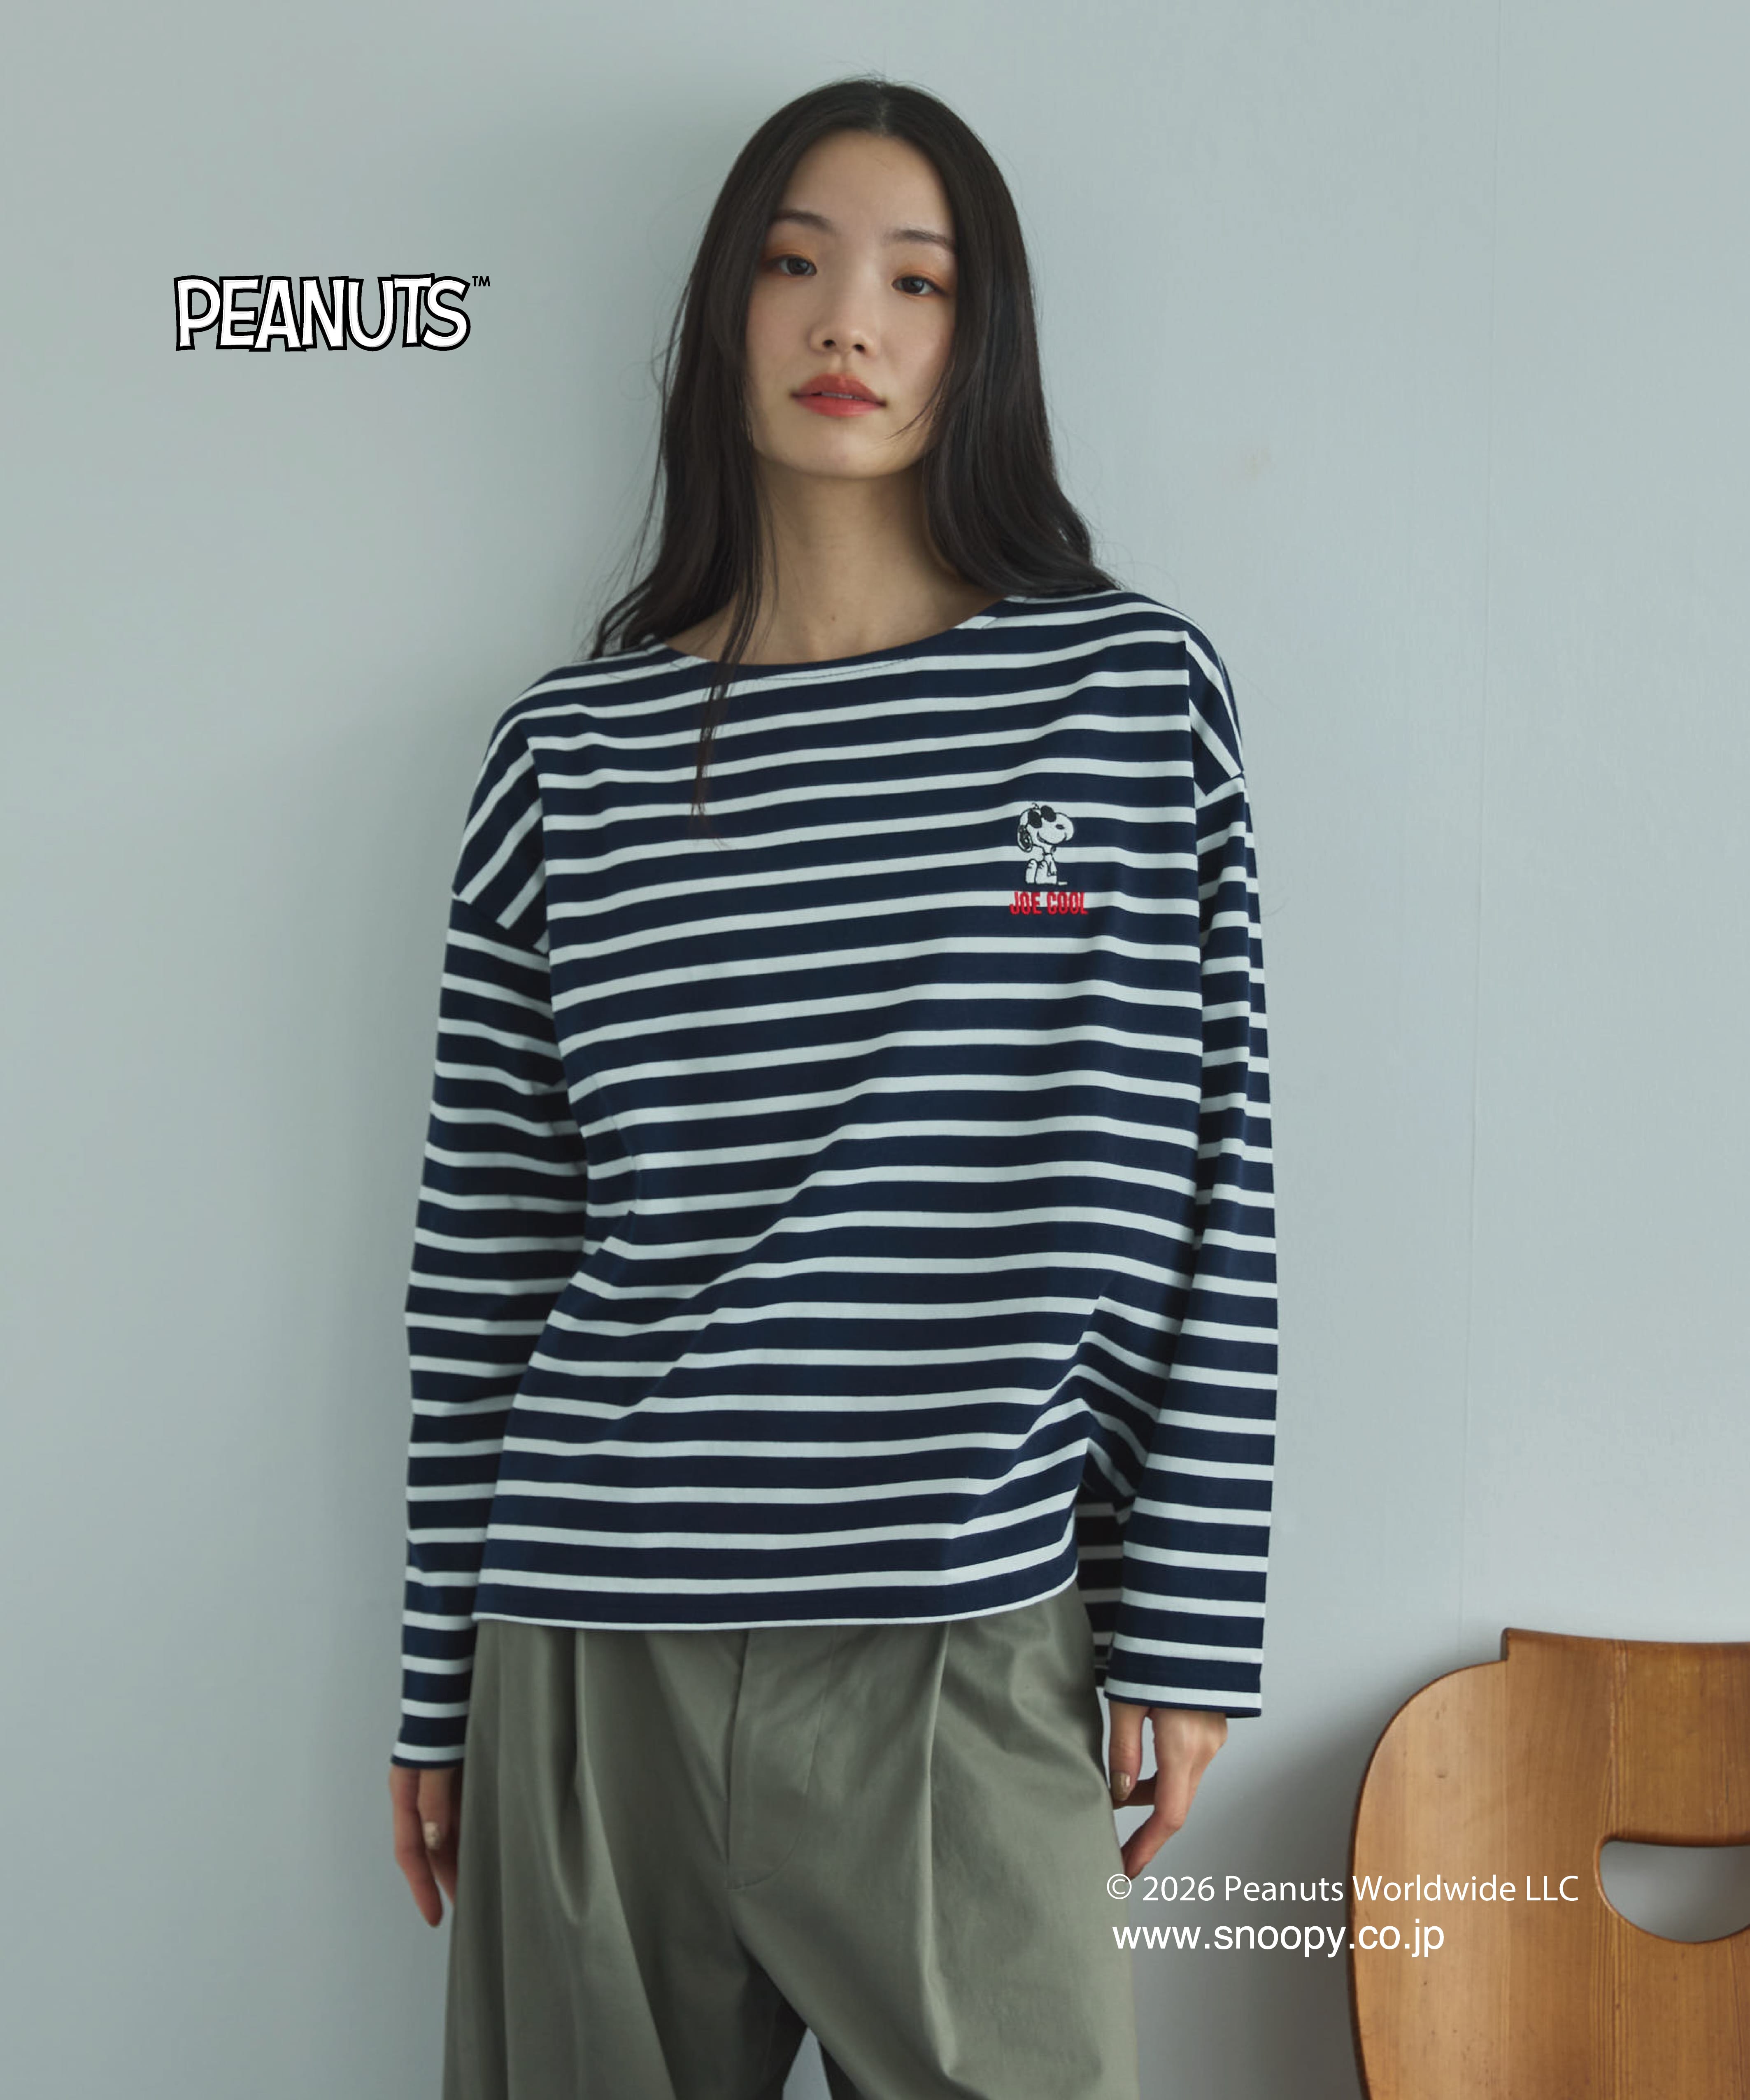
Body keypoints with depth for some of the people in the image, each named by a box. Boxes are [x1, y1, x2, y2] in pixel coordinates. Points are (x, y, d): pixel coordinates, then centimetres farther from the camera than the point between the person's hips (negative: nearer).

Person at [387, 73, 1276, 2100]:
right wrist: (439, 1677, 9)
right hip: (592, 1657, 2)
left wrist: (1187, 1625, -1)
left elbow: (1202, 1188, 1)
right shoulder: (567, 752, 5)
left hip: (965, 1649, -1)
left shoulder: (1132, 693, 2)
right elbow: (482, 1243, 7)